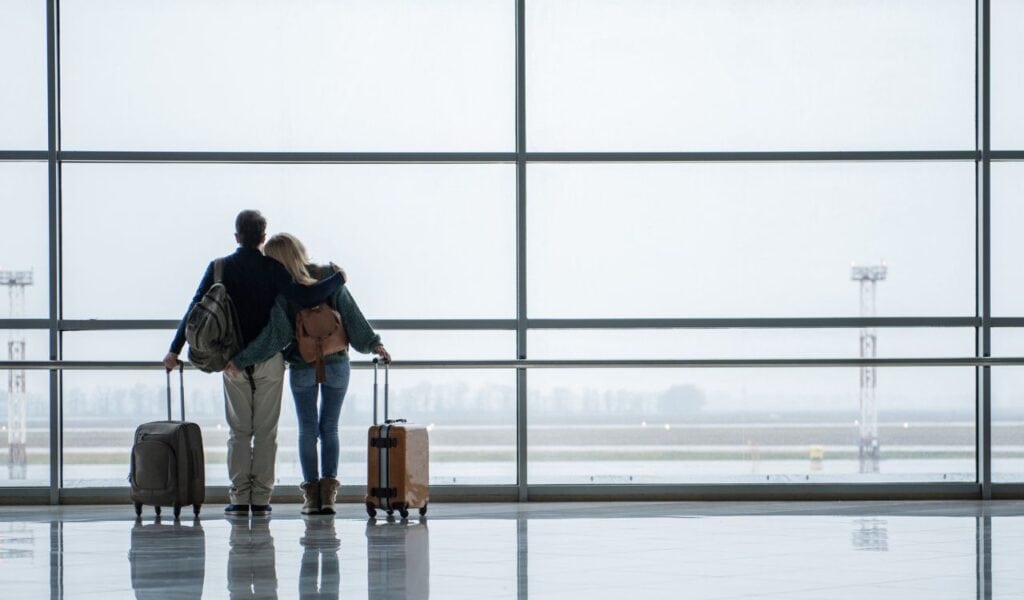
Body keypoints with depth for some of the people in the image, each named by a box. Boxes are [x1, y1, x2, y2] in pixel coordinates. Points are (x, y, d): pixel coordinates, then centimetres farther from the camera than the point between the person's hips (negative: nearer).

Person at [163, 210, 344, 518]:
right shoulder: (273, 268, -6)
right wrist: (337, 280, 1)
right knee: (266, 431, 4)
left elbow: (195, 309, -2)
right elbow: (305, 297, -15)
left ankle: (239, 499, 1)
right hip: (269, 359, -1)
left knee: (238, 431, 7)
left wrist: (175, 350, 1)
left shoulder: (220, 268, 0)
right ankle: (261, 498, 1)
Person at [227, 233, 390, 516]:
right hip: (336, 363, 2)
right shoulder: (329, 276, -6)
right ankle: (328, 491, 0)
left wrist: (241, 360, -15)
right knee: (329, 428, 9)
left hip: (302, 367, -2)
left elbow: (276, 333, -19)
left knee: (307, 429, 8)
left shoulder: (280, 290, -14)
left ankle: (311, 493, 5)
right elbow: (351, 314, -4)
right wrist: (373, 343, 5)